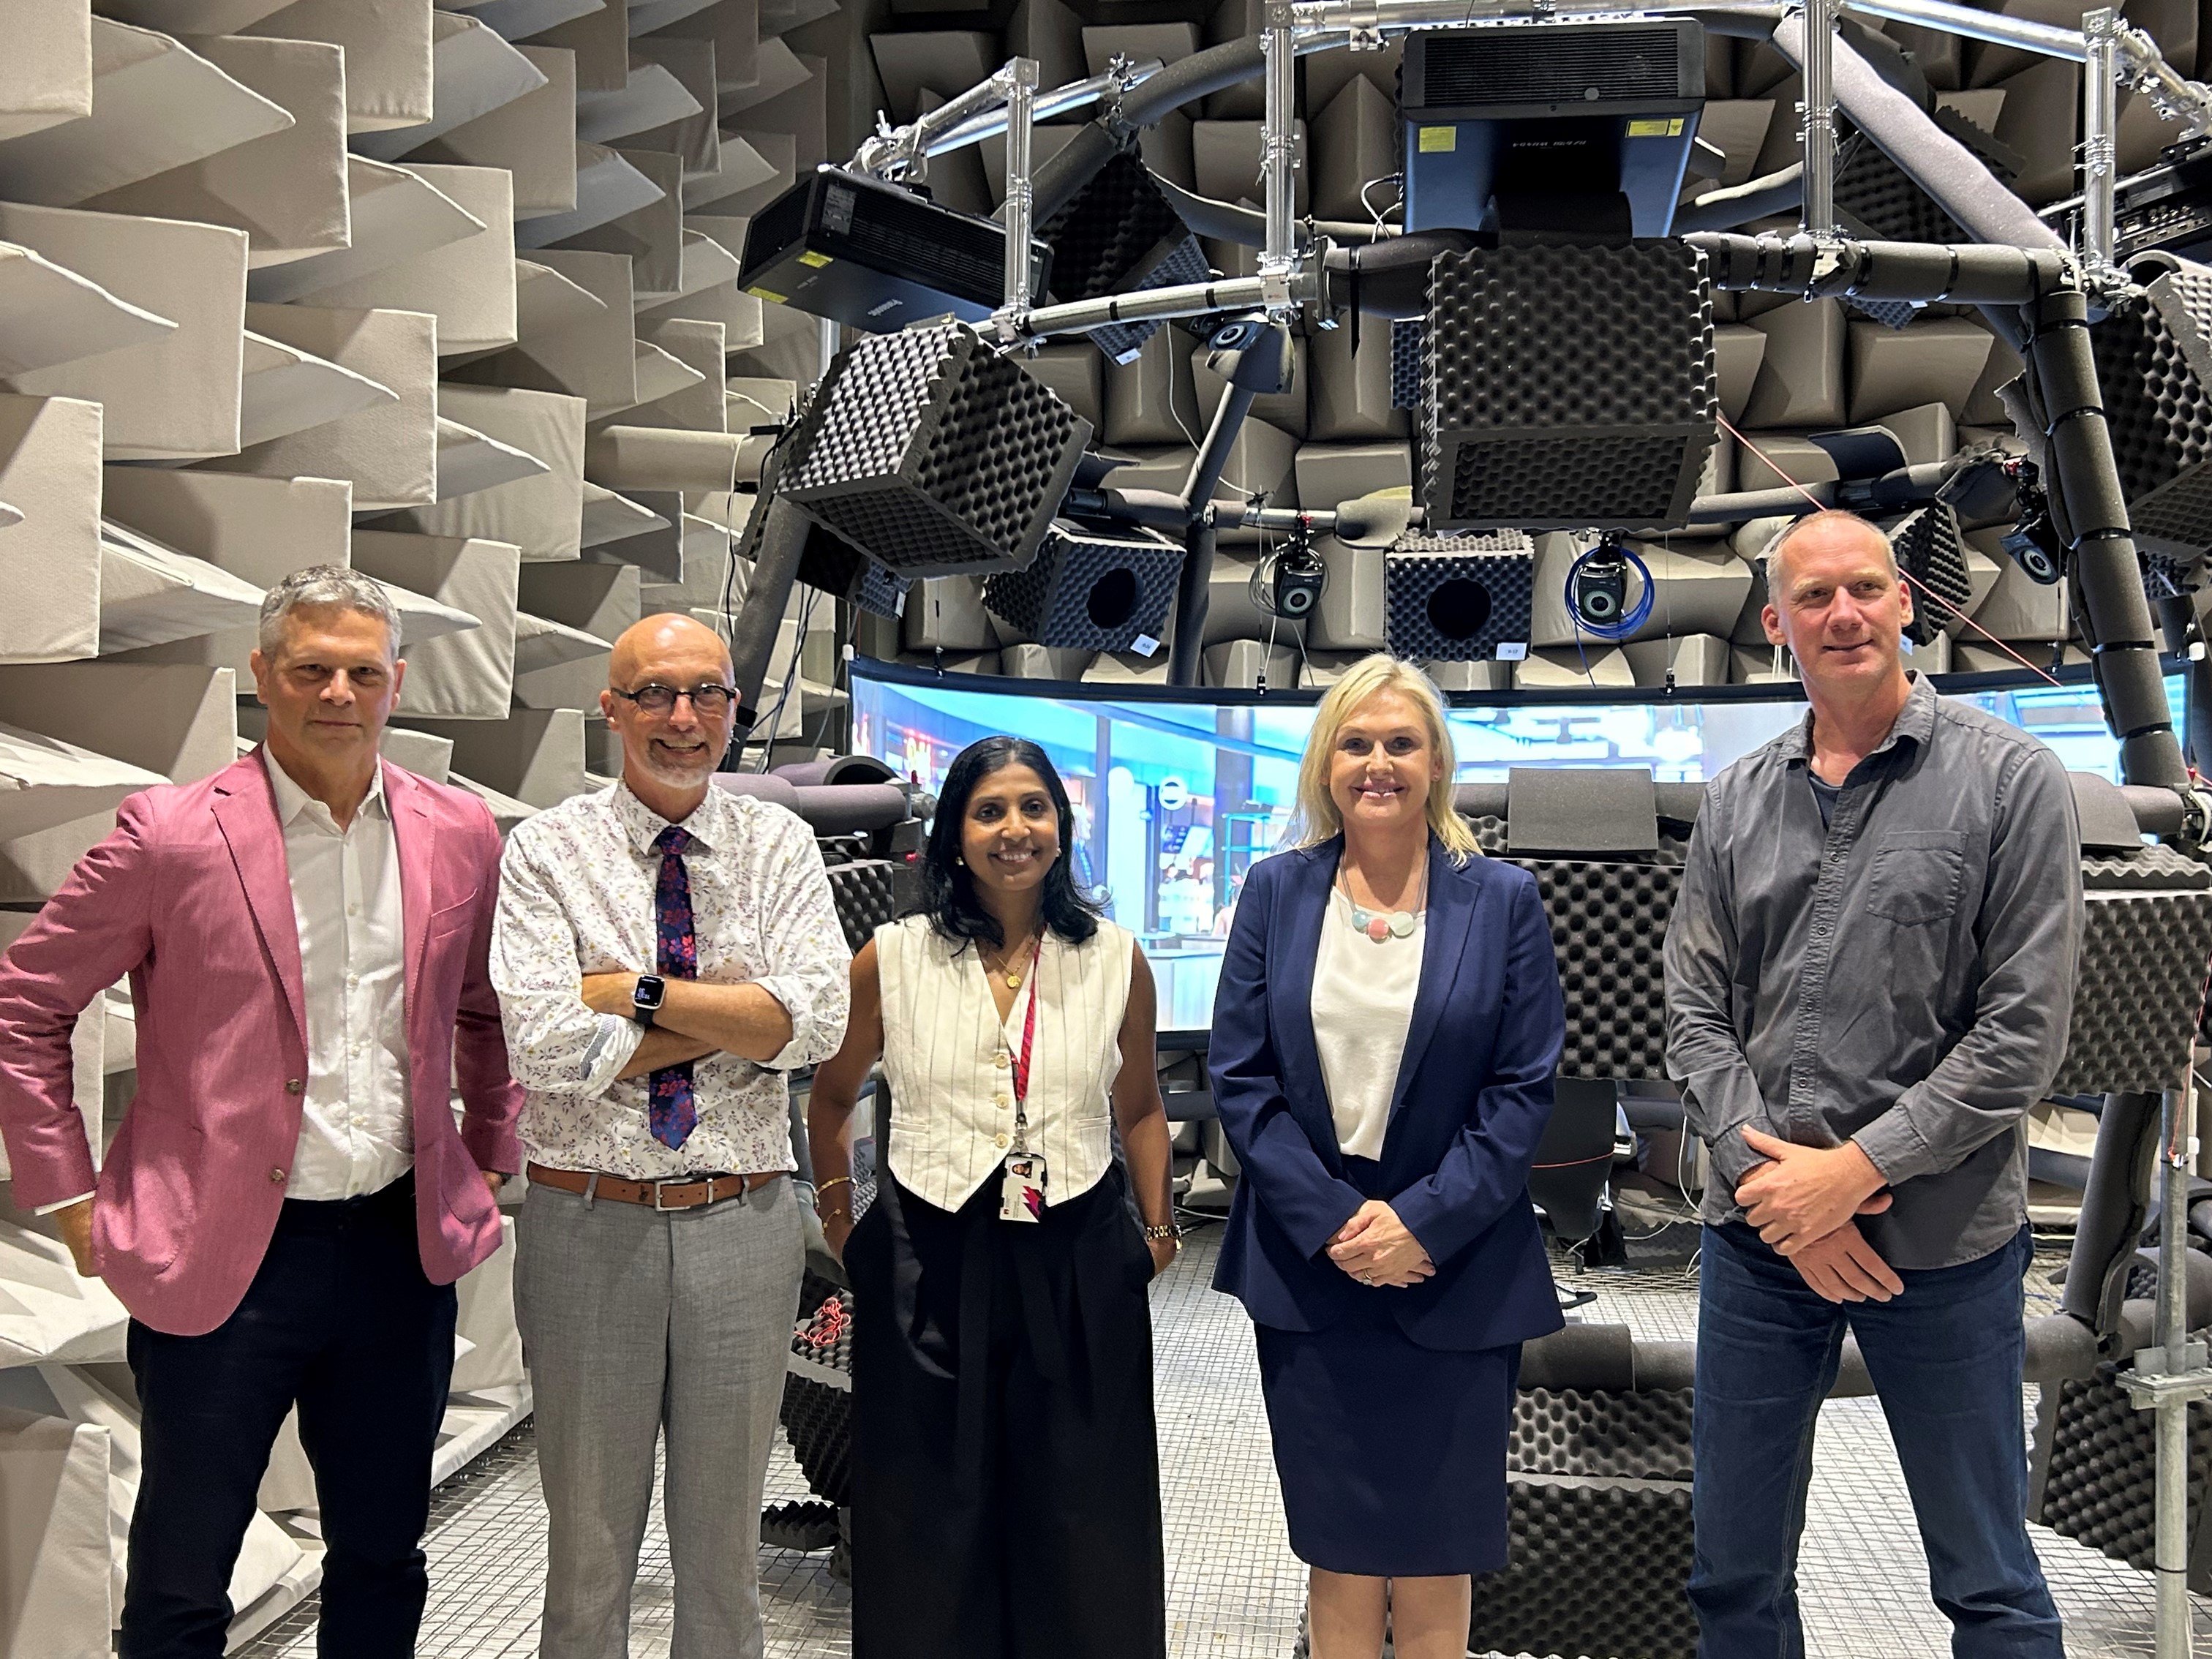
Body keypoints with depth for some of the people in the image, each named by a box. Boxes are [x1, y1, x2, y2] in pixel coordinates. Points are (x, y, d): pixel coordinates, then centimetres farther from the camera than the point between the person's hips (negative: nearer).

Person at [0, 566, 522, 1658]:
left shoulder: (459, 833, 3)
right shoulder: (172, 835, -9)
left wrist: (489, 1160, 13)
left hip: (404, 1248, 4)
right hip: (224, 1254, -3)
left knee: (382, 1563, 17)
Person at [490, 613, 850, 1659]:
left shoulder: (779, 845, 2)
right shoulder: (547, 850, -3)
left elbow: (815, 1024, -12)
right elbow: (547, 1046, -17)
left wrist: (638, 991, -15)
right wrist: (735, 1015, -13)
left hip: (744, 1224, 2)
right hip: (588, 1222, -1)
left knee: (725, 1549, 17)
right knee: (587, 1546, 14)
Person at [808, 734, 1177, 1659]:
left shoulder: (1115, 961, 2)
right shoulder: (893, 959, -1)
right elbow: (831, 1099, 13)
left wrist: (1158, 1226, 7)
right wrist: (839, 1221, 7)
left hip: (1079, 1268, 1)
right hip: (926, 1267, 0)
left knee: (1081, 1526, 9)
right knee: (931, 1524, 10)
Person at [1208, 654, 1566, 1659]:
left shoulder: (1503, 901, 0)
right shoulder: (1276, 893, 4)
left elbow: (1524, 1089, -3)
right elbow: (1240, 1076, 0)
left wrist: (1424, 1222, -13)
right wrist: (1331, 1220, -11)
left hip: (1454, 1275, -1)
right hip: (1308, 1268, 1)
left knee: (1435, 1555, 7)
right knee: (1339, 1550, 9)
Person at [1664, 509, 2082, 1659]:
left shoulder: (2010, 779, -5)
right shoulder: (1737, 801, 7)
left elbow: (2024, 1027, -10)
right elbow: (1695, 1014, 5)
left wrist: (1855, 1171, -14)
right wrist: (1767, 1175, -10)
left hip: (1942, 1241, -3)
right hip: (1759, 1233, 4)